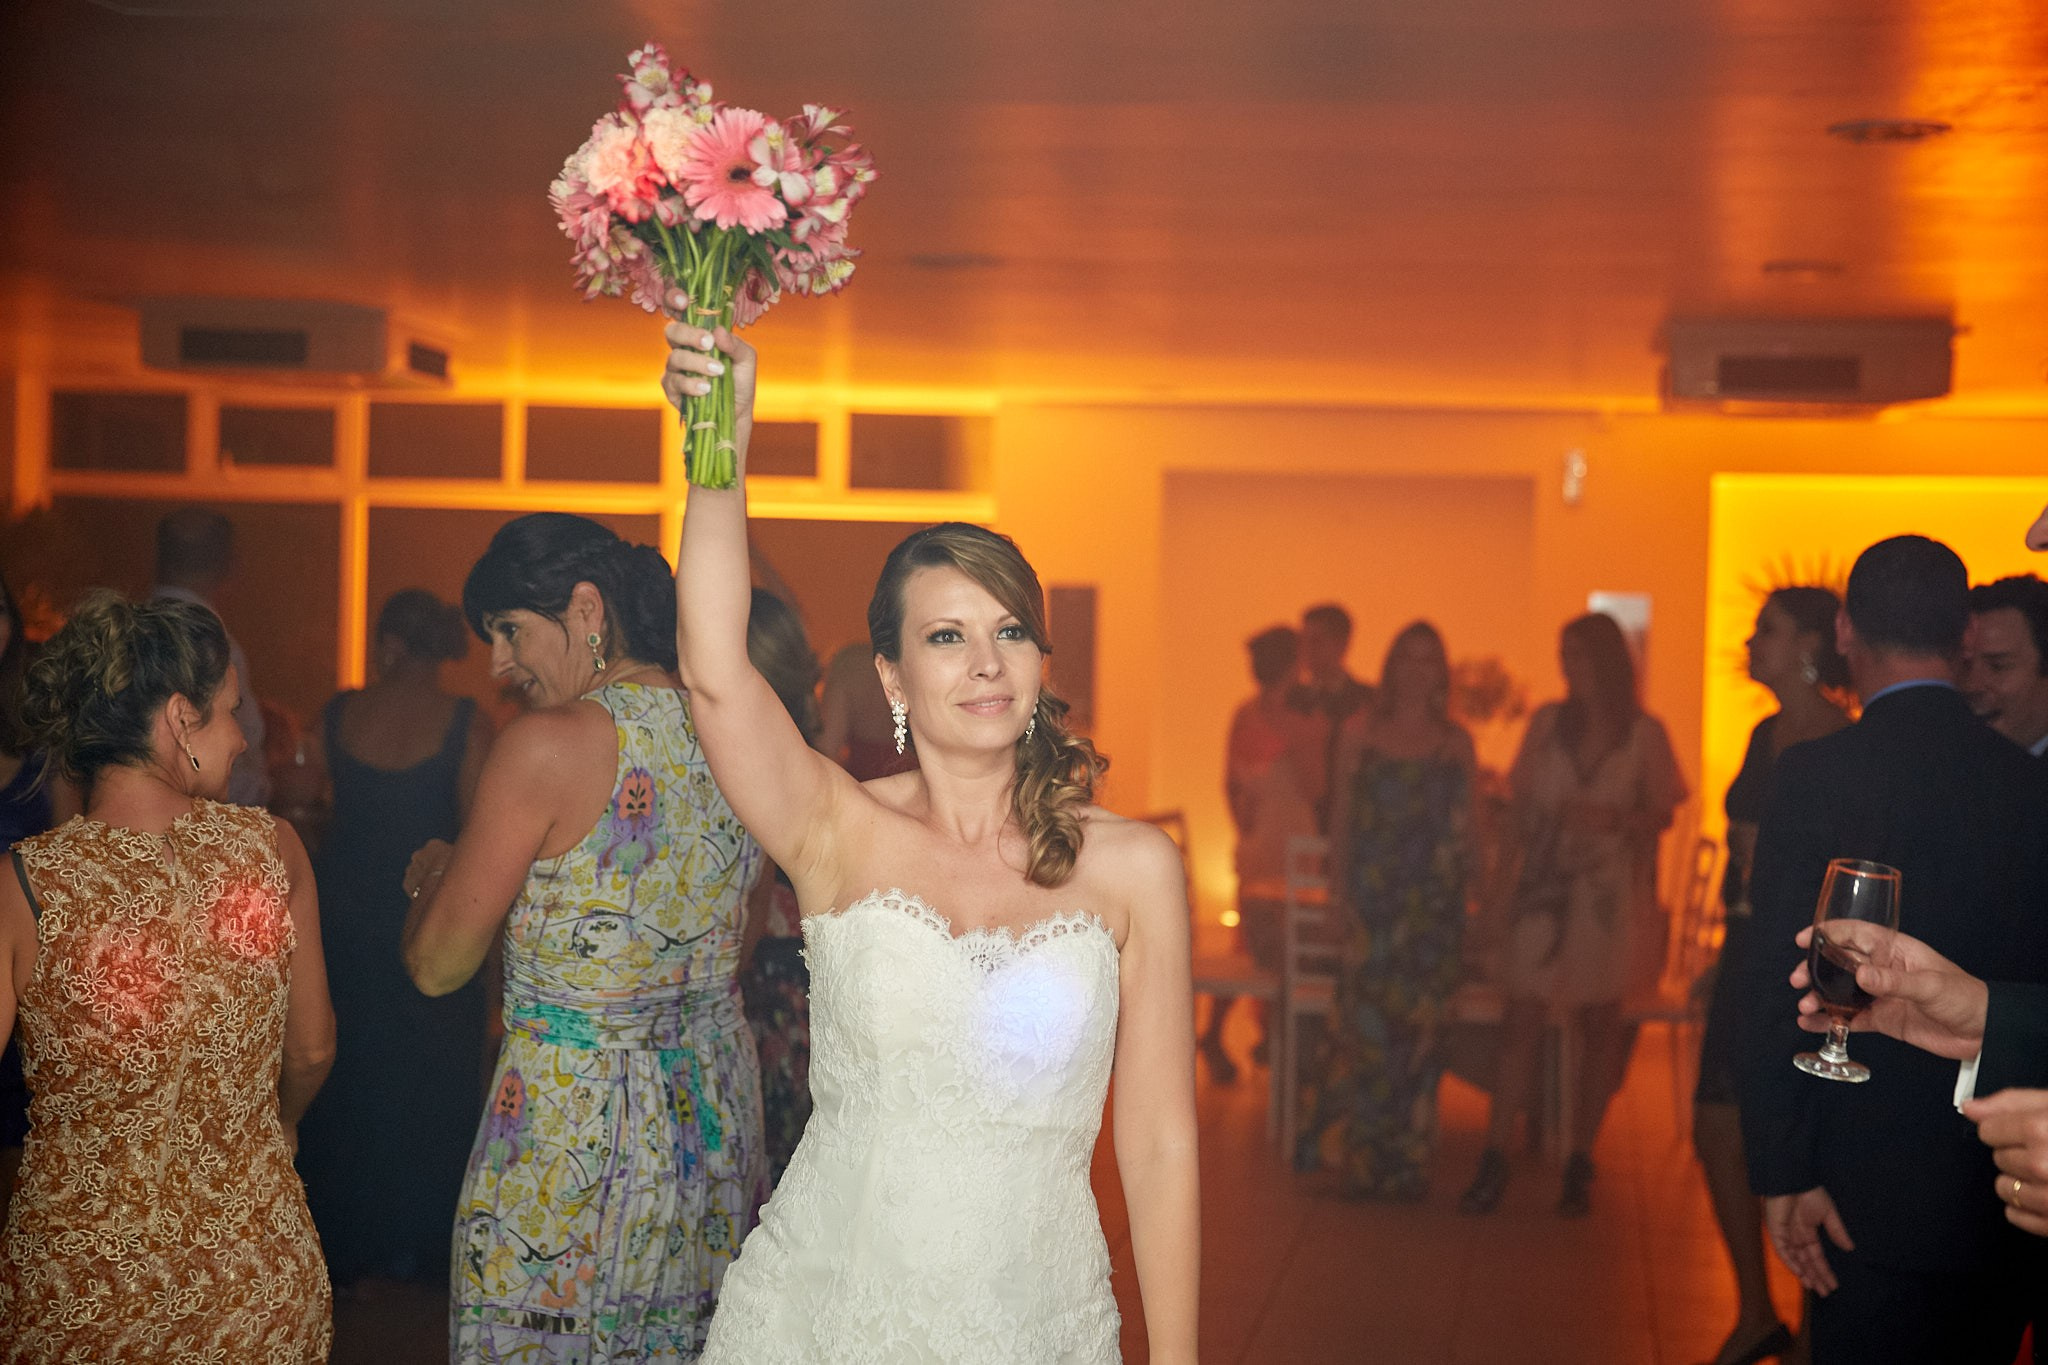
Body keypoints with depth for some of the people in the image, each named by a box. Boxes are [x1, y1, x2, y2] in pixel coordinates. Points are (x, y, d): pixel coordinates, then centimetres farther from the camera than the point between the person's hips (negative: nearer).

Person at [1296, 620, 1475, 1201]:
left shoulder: (1456, 743, 8)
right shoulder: (1362, 733, 6)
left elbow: (1466, 826, 9)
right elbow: (1341, 819, 4)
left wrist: (1468, 888, 0)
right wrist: (1341, 892, -4)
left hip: (1433, 905, 1)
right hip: (1372, 900, -1)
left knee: (1419, 1028, 1)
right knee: (1365, 1019, -5)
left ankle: (1409, 1163, 11)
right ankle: (1365, 1166, 6)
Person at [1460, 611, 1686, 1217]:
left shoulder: (1644, 733, 1)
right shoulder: (1547, 722, 7)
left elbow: (1662, 815, 3)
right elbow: (1521, 802, 12)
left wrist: (1615, 819, -14)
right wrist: (1510, 871, 5)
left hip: (1611, 895, -1)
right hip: (1545, 888, 1)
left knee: (1600, 1026, 4)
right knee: (1521, 1017, -5)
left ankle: (1580, 1163, 13)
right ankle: (1494, 1160, -2)